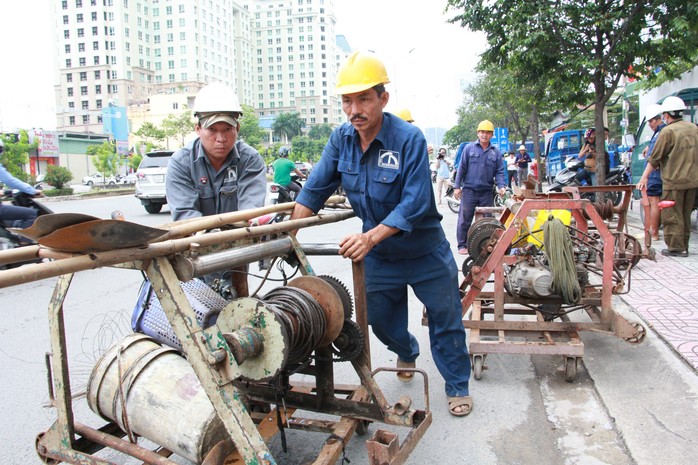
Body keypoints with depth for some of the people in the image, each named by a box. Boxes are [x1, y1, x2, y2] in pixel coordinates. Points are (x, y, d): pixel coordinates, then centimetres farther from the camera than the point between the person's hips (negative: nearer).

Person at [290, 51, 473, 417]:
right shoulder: (341, 138, -8)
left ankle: (457, 387, 29)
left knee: (445, 319, 8)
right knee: (380, 318, 19)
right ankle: (407, 352, 52)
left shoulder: (409, 138, -24)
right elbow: (316, 189, -4)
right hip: (377, 253, 5)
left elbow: (414, 205, -29)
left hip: (423, 250, -4)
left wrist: (371, 237, -40)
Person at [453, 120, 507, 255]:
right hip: (469, 190, -2)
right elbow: (461, 168, 2)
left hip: (487, 192, 2)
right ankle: (462, 245, 8)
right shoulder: (469, 148, 3)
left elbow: (499, 172, 8)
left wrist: (501, 186, -10)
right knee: (464, 220, 0)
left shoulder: (495, 152, 9)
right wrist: (457, 186, -2)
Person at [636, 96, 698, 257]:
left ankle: (676, 247, 1)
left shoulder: (668, 131, -12)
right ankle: (683, 247, 21)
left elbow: (655, 158, -10)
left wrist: (644, 178, -4)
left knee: (672, 215, 1)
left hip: (674, 182, -7)